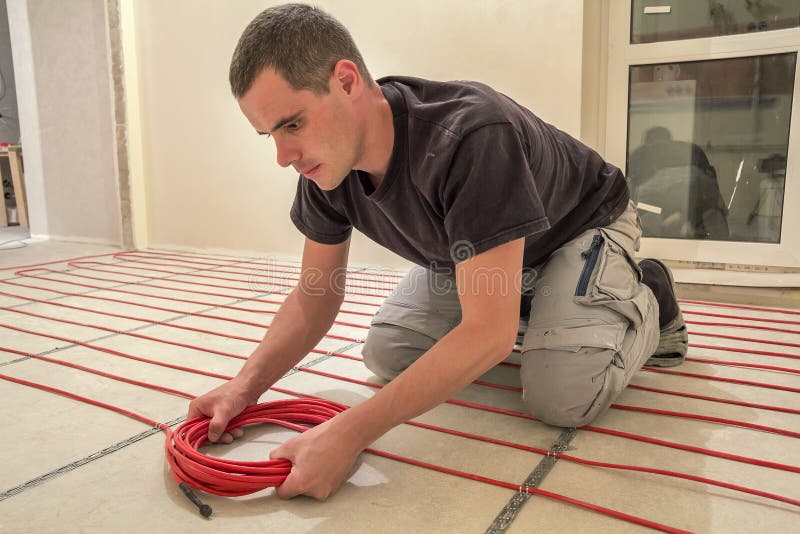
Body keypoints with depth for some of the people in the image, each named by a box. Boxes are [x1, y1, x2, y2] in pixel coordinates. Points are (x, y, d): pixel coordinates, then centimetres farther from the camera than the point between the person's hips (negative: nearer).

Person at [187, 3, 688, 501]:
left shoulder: (470, 136, -42)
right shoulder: (327, 161, -19)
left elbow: (489, 332, -43)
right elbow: (316, 293, -8)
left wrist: (349, 433, -45)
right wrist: (247, 384, -24)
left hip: (581, 229, -6)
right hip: (477, 249, 6)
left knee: (559, 394, -27)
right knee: (387, 353, -5)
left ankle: (646, 300, 6)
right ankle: (524, 311, 19)